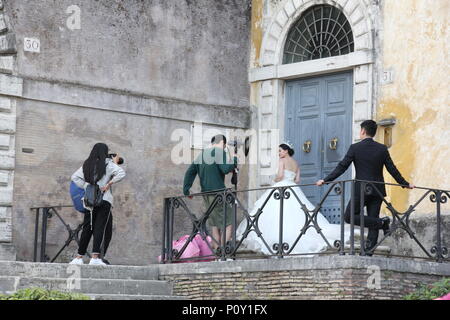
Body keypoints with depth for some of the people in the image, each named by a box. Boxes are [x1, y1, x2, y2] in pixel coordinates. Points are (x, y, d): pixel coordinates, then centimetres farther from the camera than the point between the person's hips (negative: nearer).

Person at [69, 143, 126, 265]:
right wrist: (109, 184, -6)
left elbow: (75, 177, 5)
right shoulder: (108, 164, 0)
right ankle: (95, 257, -19)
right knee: (100, 228, -8)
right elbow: (121, 173, -12)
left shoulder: (87, 165, 11)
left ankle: (79, 257, 7)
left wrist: (87, 187, 3)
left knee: (87, 228, 9)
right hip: (104, 200, -4)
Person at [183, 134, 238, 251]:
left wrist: (186, 189, 14)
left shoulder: (202, 154, 18)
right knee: (228, 223, -6)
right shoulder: (220, 152, -6)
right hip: (217, 192, -8)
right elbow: (225, 169, -19)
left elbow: (190, 171, 15)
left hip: (205, 193, 8)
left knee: (215, 224, 16)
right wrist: (234, 160, -3)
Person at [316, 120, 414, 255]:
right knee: (372, 220, 8)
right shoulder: (382, 149, 4)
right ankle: (368, 252, 1)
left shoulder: (355, 148, -5)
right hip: (377, 190, 5)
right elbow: (392, 169, 7)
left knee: (349, 216, 4)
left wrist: (326, 180, 0)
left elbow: (342, 167, -6)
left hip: (361, 190, -5)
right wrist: (405, 184, 19)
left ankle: (381, 222, -10)